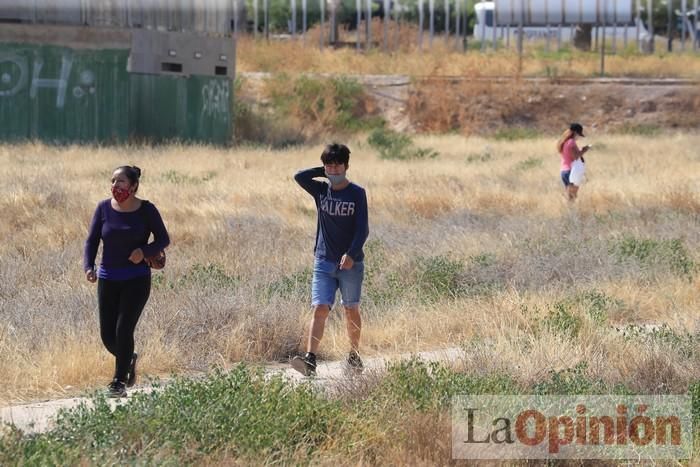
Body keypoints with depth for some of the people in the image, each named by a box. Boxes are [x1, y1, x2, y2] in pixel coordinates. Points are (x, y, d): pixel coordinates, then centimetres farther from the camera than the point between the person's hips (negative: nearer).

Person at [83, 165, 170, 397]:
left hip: (136, 280, -3)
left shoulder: (146, 210, -6)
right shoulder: (104, 208, 0)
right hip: (108, 280, 3)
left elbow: (163, 239, 2)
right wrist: (89, 267, -15)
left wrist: (145, 251, -18)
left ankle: (119, 382, 1)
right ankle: (128, 360, 34)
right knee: (107, 335, 3)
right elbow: (92, 240, 1)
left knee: (123, 330, -12)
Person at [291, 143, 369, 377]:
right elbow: (299, 176, -9)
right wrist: (323, 172, -1)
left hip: (351, 262, -1)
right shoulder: (321, 190, 6)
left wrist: (351, 254, -20)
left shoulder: (357, 193, -3)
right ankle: (310, 360, -20)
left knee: (351, 310, 9)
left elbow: (363, 228, -8)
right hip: (324, 261, 1)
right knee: (320, 309, -10)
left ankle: (354, 355, 25)